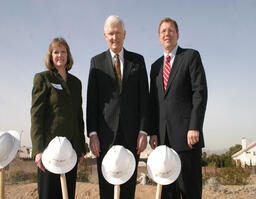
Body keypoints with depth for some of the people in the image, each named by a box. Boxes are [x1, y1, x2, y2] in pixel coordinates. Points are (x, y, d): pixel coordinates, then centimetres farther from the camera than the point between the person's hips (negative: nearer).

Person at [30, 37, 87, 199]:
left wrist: (82, 147, 14)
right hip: (50, 144, -5)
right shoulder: (43, 78, 2)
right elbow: (36, 114, -6)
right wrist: (38, 149, -15)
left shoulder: (76, 82, 17)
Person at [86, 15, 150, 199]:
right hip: (106, 133, 0)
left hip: (131, 133, 1)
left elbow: (144, 97, 6)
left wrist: (143, 131, -4)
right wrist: (92, 133, -5)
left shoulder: (138, 60, 11)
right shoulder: (97, 62, 10)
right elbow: (92, 100, 4)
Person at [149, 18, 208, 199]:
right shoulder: (156, 66, 20)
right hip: (164, 136, 5)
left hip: (186, 132, -5)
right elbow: (154, 101, 16)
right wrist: (153, 132, 5)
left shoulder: (191, 56, 5)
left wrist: (195, 128, -14)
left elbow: (200, 92, -5)